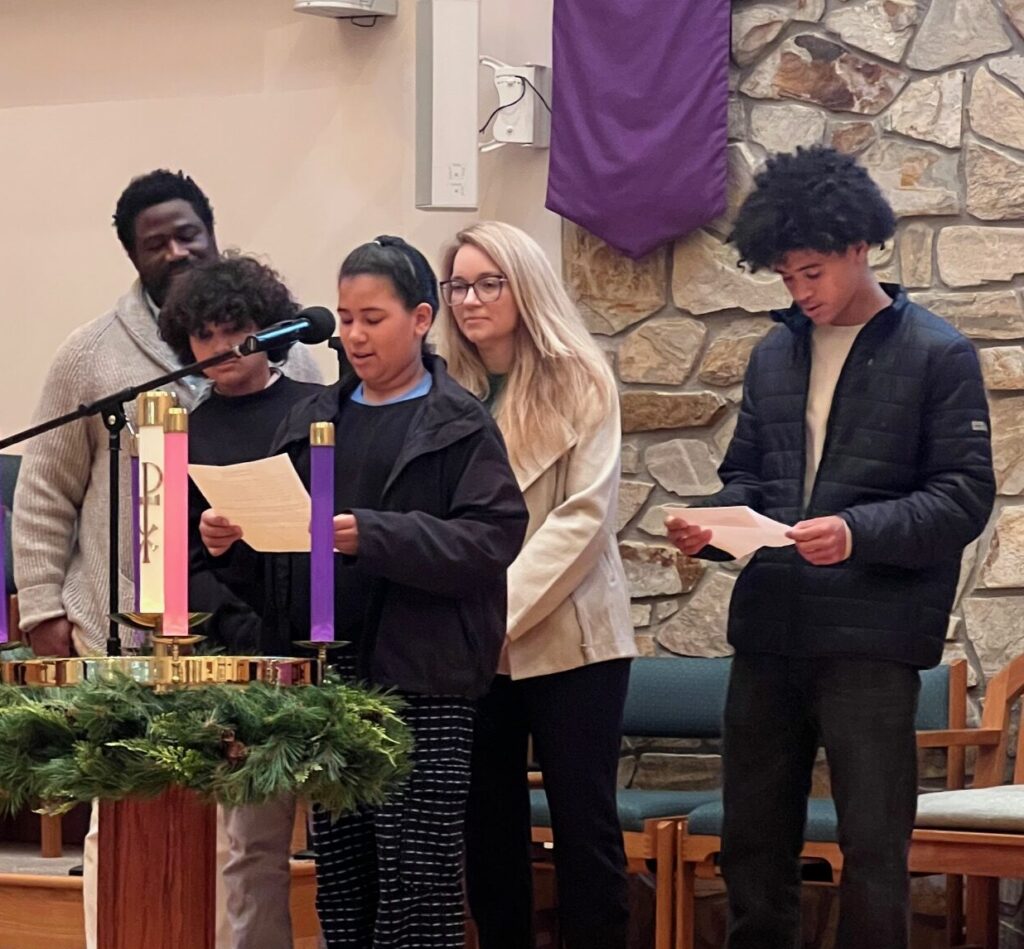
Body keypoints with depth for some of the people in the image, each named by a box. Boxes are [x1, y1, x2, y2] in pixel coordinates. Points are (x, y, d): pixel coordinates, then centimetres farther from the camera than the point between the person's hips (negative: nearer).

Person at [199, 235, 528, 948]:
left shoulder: (460, 425, -1)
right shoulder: (314, 421, 15)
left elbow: (493, 537, -12)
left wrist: (370, 536, -21)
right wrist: (231, 535, -5)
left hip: (421, 678, -5)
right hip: (327, 672, 5)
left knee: (415, 875, -4)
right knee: (340, 873, 7)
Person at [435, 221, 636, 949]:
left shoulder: (578, 382, -2)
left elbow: (586, 515, -9)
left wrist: (503, 609, -16)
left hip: (566, 637, -3)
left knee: (584, 825, -1)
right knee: (487, 827, 7)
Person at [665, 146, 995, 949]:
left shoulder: (938, 355, -4)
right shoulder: (774, 355, 14)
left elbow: (966, 496, -9)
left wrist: (859, 532, -23)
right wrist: (716, 523, -3)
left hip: (871, 638, -6)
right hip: (768, 627, 6)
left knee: (874, 845, -1)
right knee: (755, 838, 11)